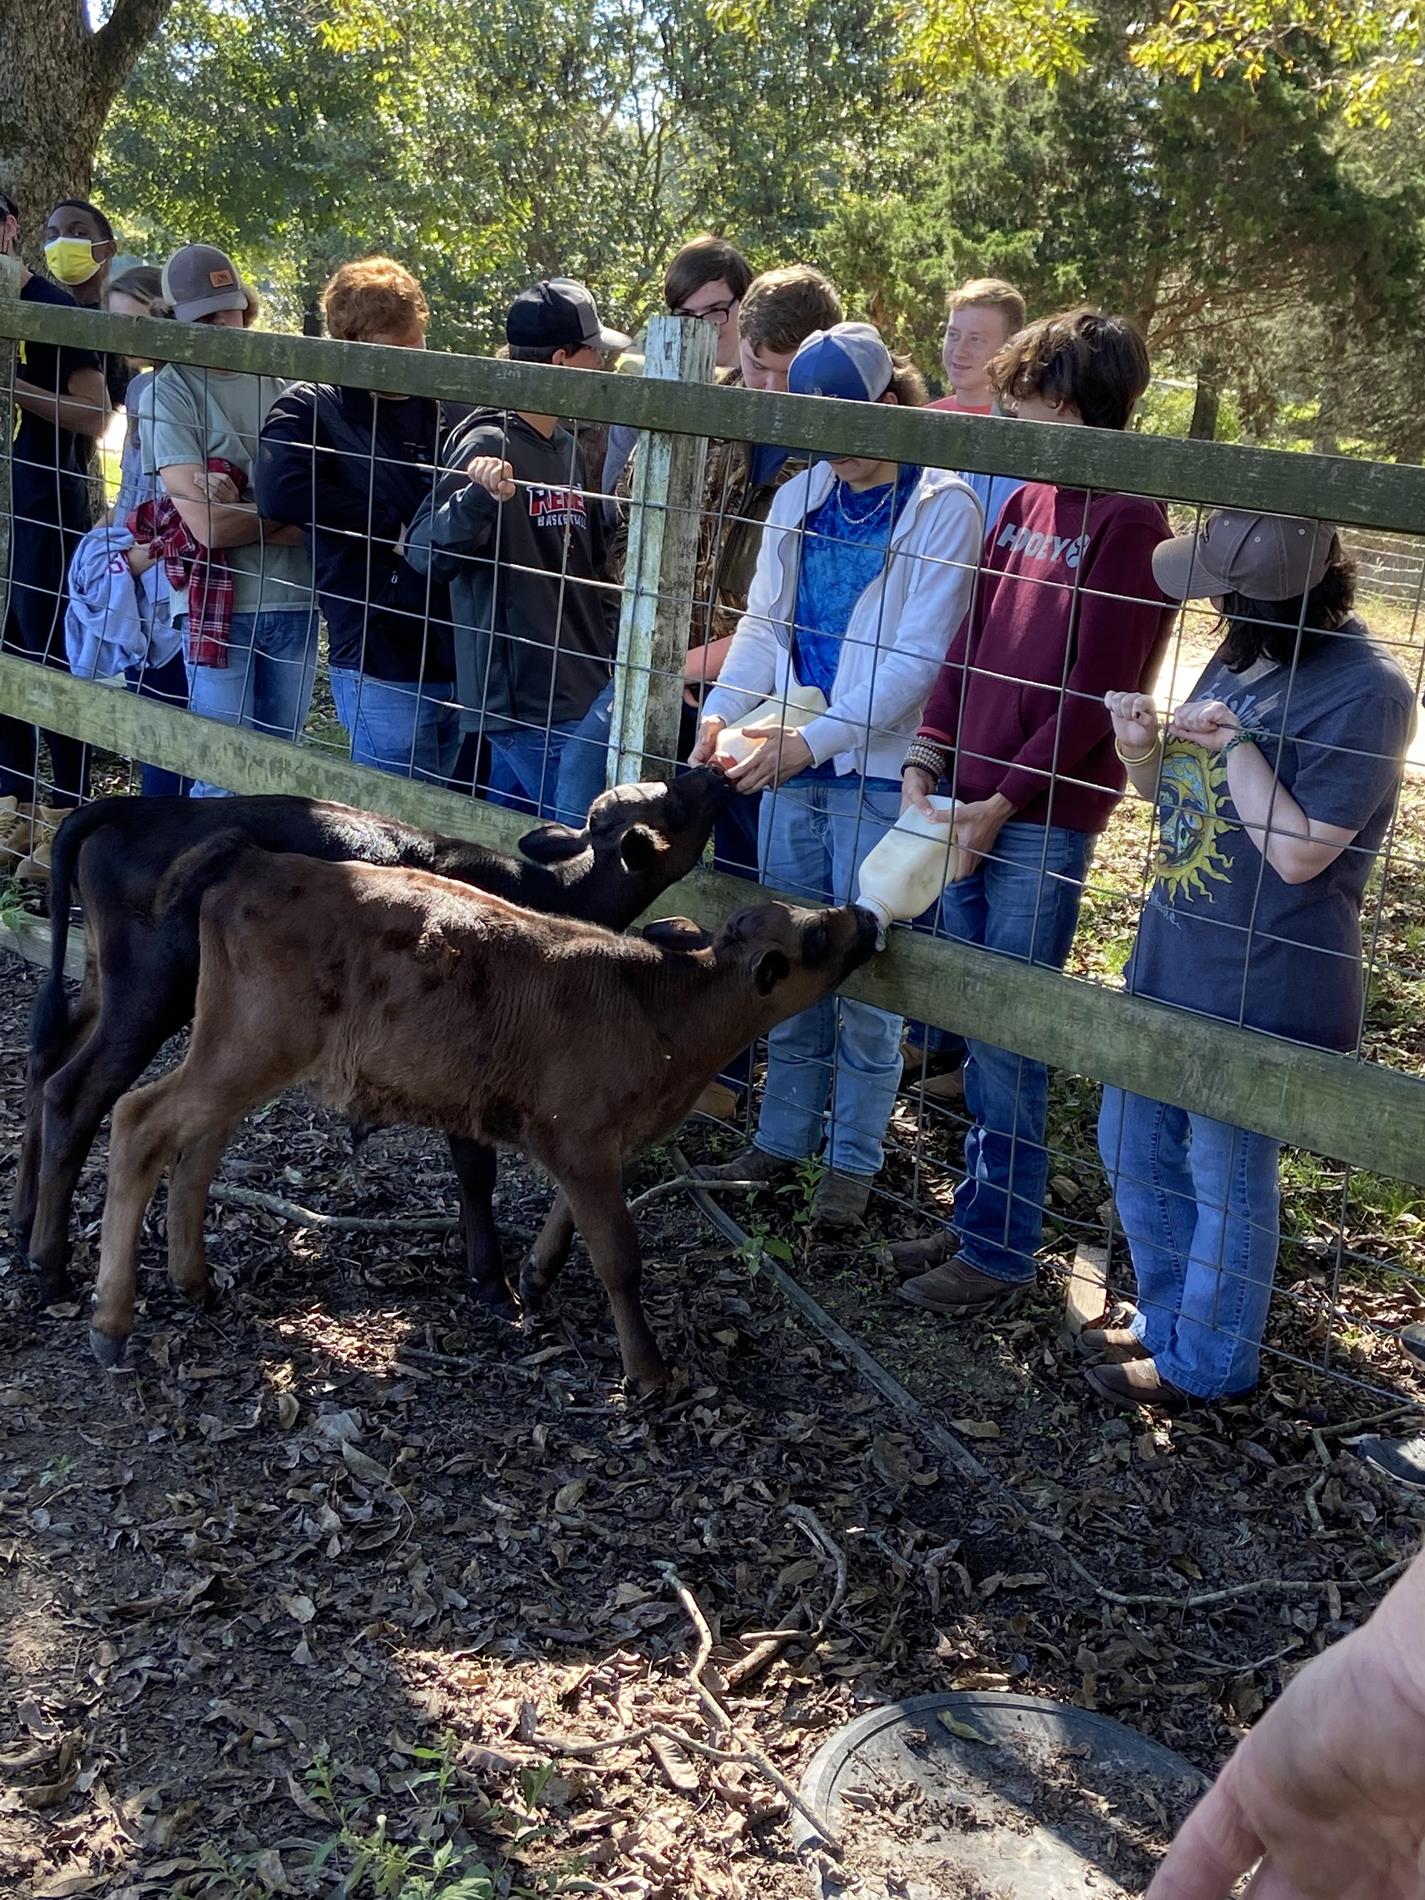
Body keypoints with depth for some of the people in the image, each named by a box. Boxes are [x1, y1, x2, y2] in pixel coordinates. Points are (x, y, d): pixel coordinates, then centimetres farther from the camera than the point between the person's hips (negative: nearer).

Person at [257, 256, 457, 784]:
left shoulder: (444, 408, 12)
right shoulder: (310, 408, -1)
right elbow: (279, 492, -20)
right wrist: (394, 528, -14)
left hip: (463, 660, 5)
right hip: (382, 668, -5)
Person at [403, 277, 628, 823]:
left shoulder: (567, 448, 15)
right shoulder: (490, 445, -11)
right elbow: (426, 552, -20)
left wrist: (610, 641, 15)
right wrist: (478, 497, -35)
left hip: (581, 692, 8)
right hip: (524, 701, -8)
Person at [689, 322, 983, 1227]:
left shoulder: (942, 508, -8)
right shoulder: (800, 497, 9)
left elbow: (917, 655, -15)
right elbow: (764, 620, 12)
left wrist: (818, 739, -22)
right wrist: (723, 710, -6)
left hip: (879, 774, -5)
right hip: (790, 766, 5)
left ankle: (855, 1160, 17)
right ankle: (783, 1140, 25)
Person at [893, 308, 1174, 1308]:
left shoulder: (1129, 524, -11)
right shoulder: (1027, 503, 12)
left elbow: (1096, 694, -14)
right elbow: (972, 640, 12)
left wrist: (1007, 799, -13)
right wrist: (929, 757, 2)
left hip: (1043, 820, -7)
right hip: (970, 800, 7)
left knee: (1007, 1038, 0)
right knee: (975, 1024, 13)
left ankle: (1002, 1248, 14)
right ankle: (980, 1213, 27)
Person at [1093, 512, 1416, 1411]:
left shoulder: (1364, 691, -21)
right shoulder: (1242, 657, 3)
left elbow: (1298, 854, -21)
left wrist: (1234, 745, -24)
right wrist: (1145, 747, -8)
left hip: (1261, 989, -8)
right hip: (1169, 959, 9)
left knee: (1227, 1181, 10)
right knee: (1132, 1142, 20)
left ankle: (1205, 1362, 32)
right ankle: (1170, 1314, 43)